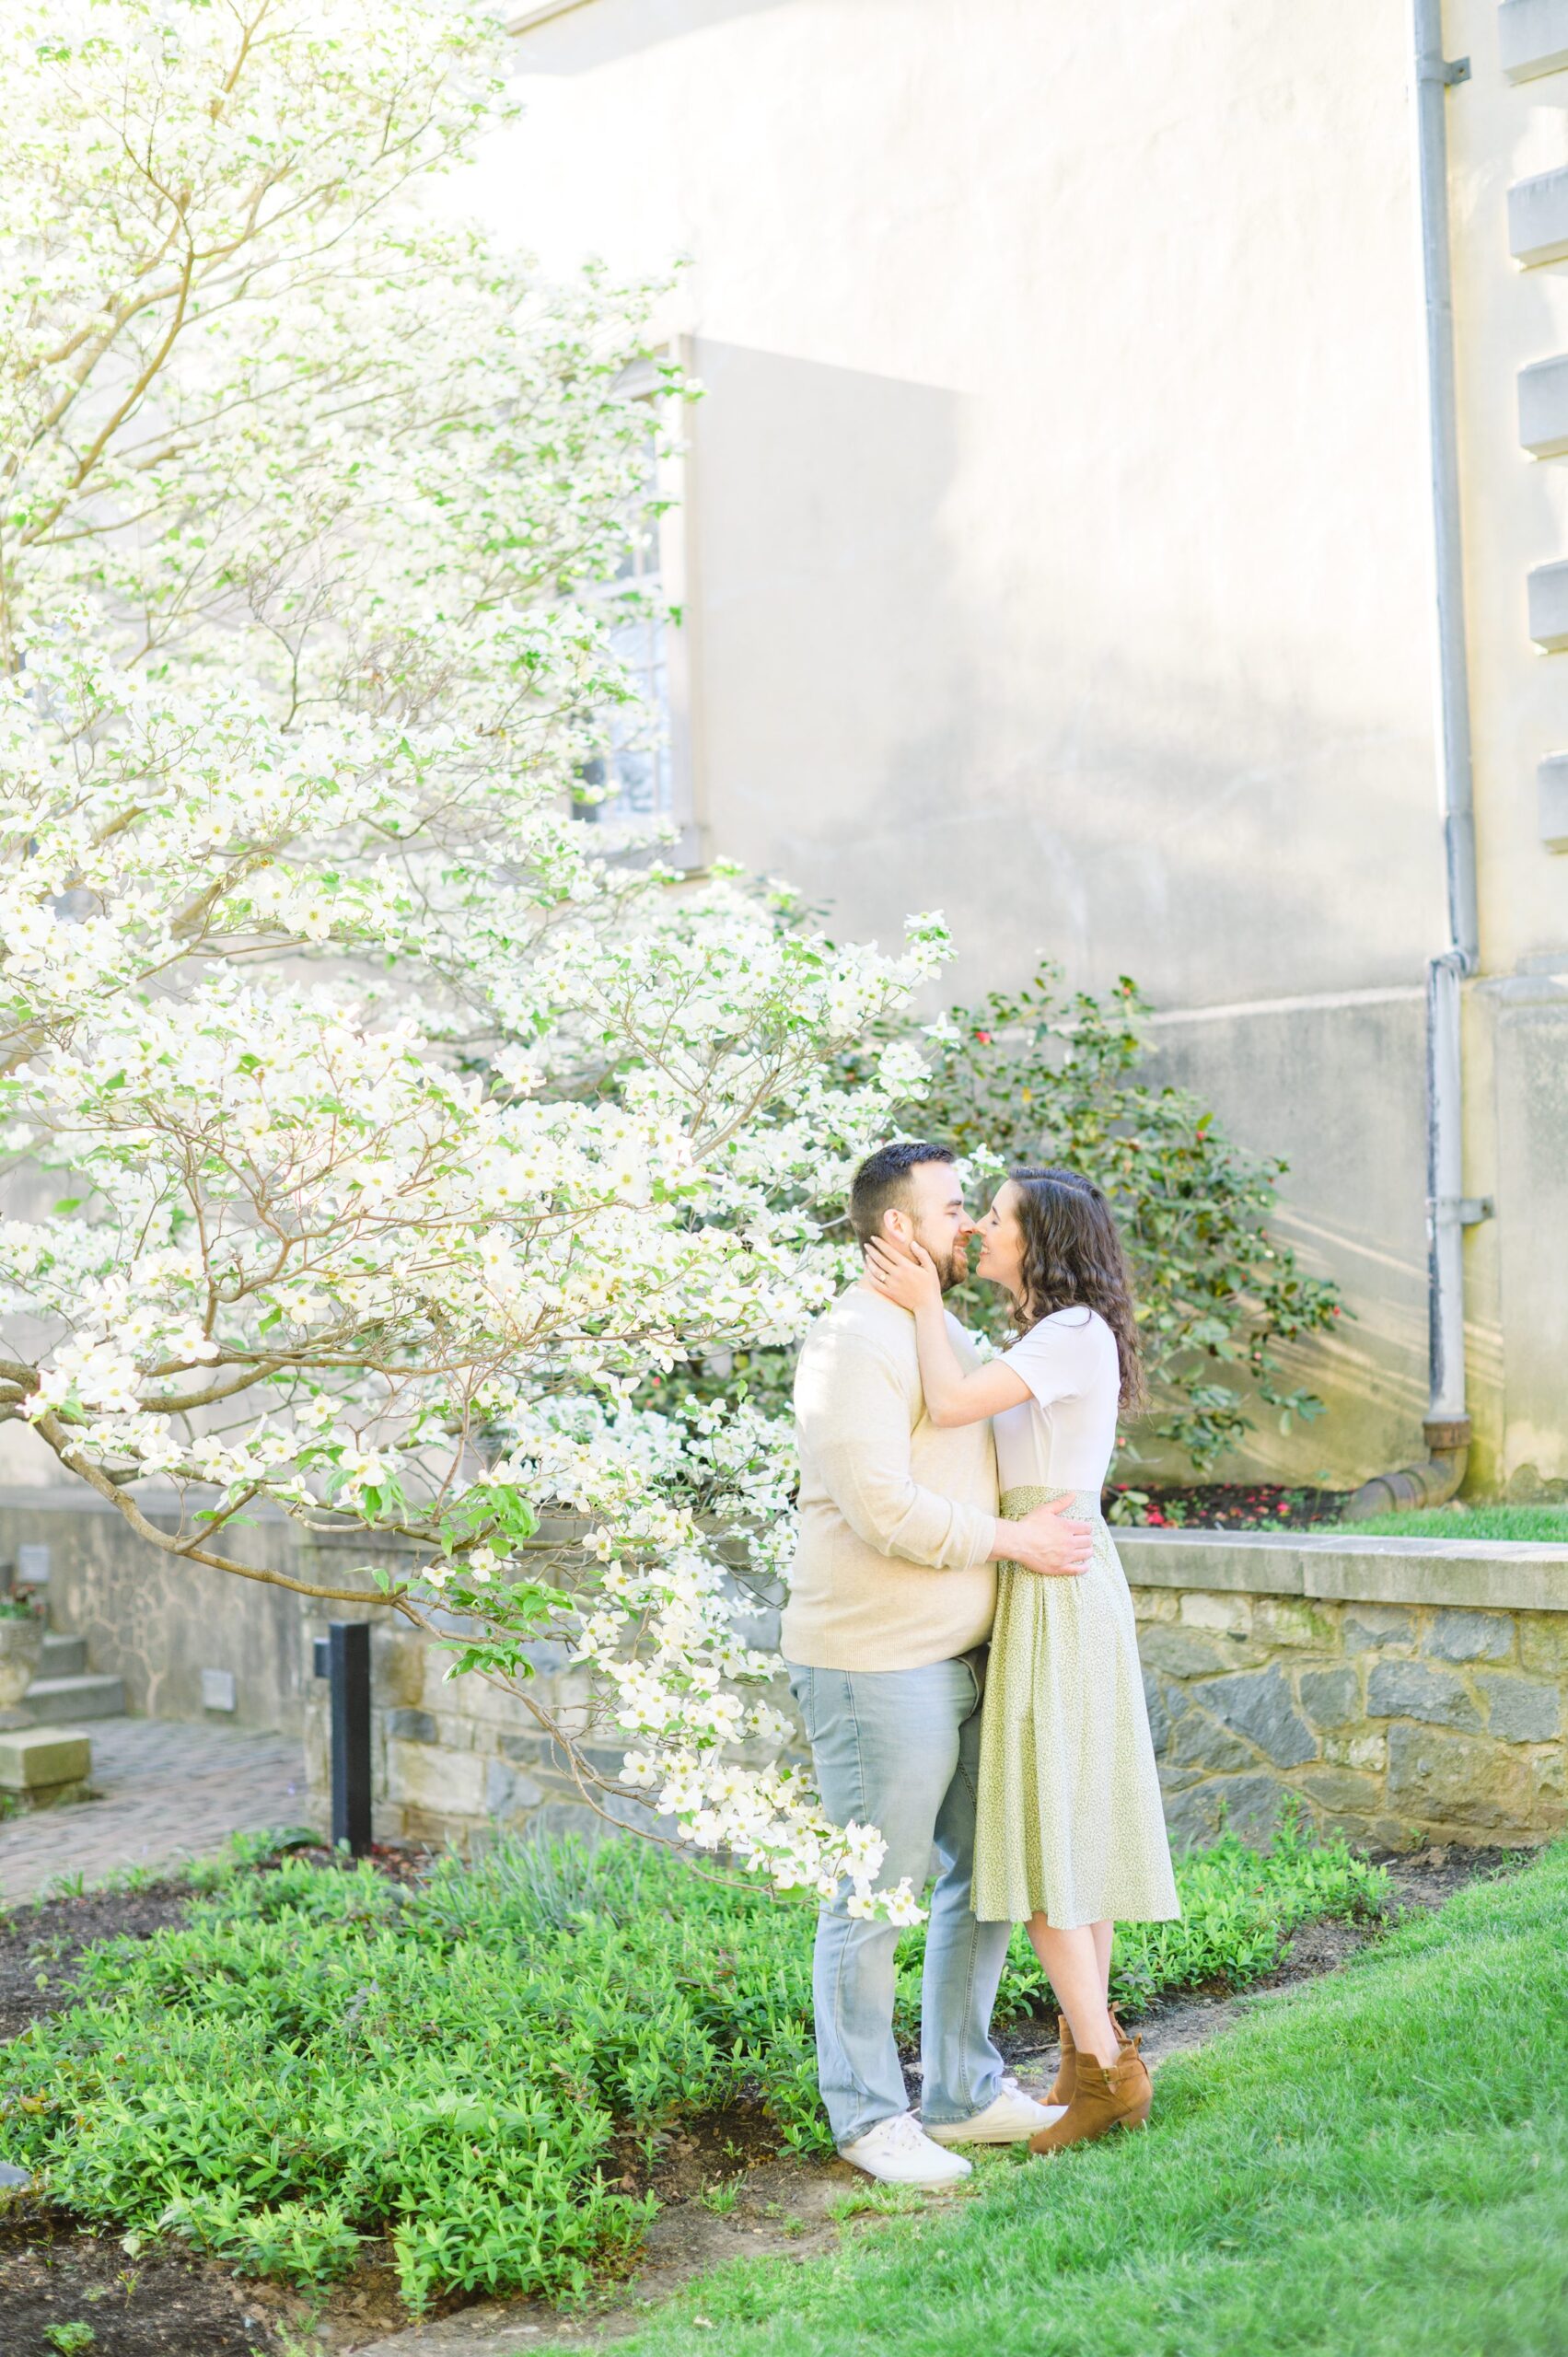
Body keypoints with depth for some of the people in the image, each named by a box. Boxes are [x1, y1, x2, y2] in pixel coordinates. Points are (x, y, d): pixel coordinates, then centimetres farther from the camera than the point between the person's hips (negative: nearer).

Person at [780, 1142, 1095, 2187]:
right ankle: (869, 2114, 13)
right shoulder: (854, 1343, -15)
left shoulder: (950, 1335, 17)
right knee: (874, 1897, 0)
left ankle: (965, 2091, 27)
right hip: (876, 1667, -10)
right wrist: (1010, 1540, -16)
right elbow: (882, 1509, -24)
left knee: (985, 1875, 15)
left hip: (964, 1659, 10)